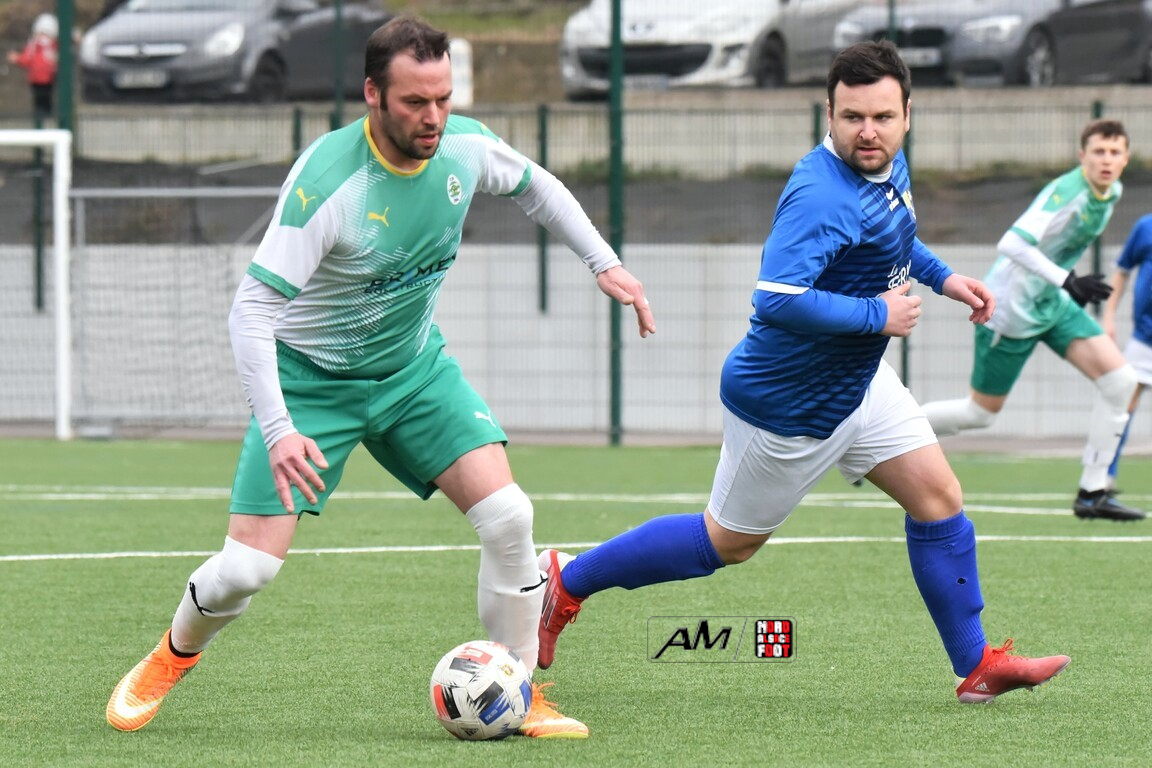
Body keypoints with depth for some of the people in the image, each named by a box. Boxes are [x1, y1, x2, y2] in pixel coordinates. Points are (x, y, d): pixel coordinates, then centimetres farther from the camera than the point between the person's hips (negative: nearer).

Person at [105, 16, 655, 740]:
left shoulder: (466, 147, -13)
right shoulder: (327, 179, -31)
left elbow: (536, 185, 13)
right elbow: (252, 310, -31)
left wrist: (605, 262, 6)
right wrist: (277, 429, -40)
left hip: (415, 366, 4)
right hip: (312, 377, -4)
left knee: (507, 516, -14)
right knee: (247, 568, -9)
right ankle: (173, 657, 24)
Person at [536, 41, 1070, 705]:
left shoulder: (888, 166, -1)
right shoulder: (823, 197, -32)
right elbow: (777, 301, -43)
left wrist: (942, 277, 12)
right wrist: (878, 315, -31)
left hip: (857, 379, 9)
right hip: (791, 406, -9)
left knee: (939, 500, 5)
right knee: (729, 544, 8)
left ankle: (976, 666, 16)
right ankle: (567, 581, 23)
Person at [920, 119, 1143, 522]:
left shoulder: (1112, 191, 1)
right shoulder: (1067, 191, -26)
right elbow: (1012, 244, -36)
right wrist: (1067, 280, -39)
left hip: (1052, 304, 8)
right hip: (1011, 308, -8)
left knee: (1121, 381, -7)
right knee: (981, 413, 3)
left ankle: (1093, 492, -1)